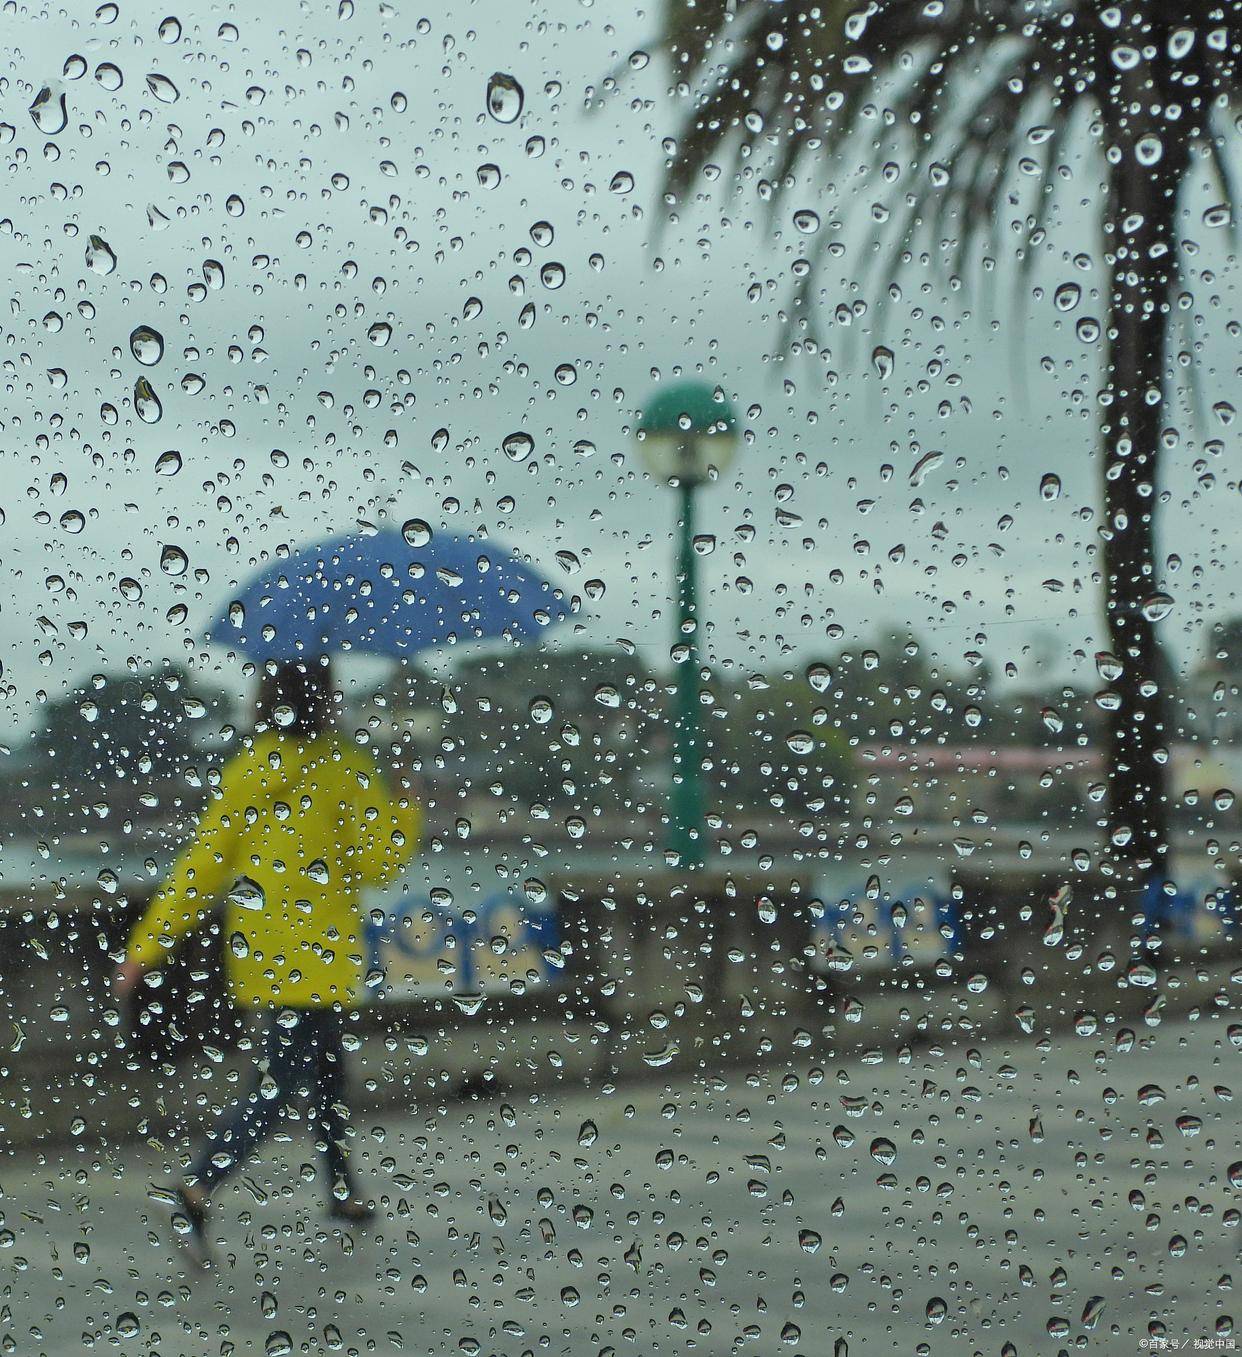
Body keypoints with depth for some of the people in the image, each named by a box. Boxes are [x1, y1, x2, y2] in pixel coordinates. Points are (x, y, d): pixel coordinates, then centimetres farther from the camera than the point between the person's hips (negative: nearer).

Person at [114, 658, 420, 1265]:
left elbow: (202, 867, 0)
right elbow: (375, 865, -8)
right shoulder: (347, 769, -11)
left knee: (326, 1072, 20)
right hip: (314, 962, -6)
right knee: (282, 1084, -3)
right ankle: (198, 1192, -17)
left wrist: (146, 948, 4)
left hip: (255, 957, 6)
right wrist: (404, 813, 11)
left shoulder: (242, 772, 3)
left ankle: (342, 1191, 31)